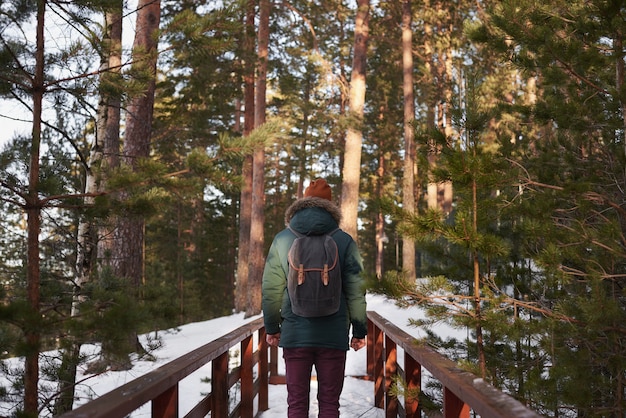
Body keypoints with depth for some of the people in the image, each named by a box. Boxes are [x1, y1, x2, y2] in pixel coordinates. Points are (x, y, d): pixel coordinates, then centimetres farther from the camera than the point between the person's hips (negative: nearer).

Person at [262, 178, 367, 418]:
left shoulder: (282, 239, 1)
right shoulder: (344, 241, -2)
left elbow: (270, 288, 3)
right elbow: (356, 290, -1)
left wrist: (271, 327, 14)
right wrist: (359, 330, 8)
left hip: (295, 334, 1)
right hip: (333, 335, -1)